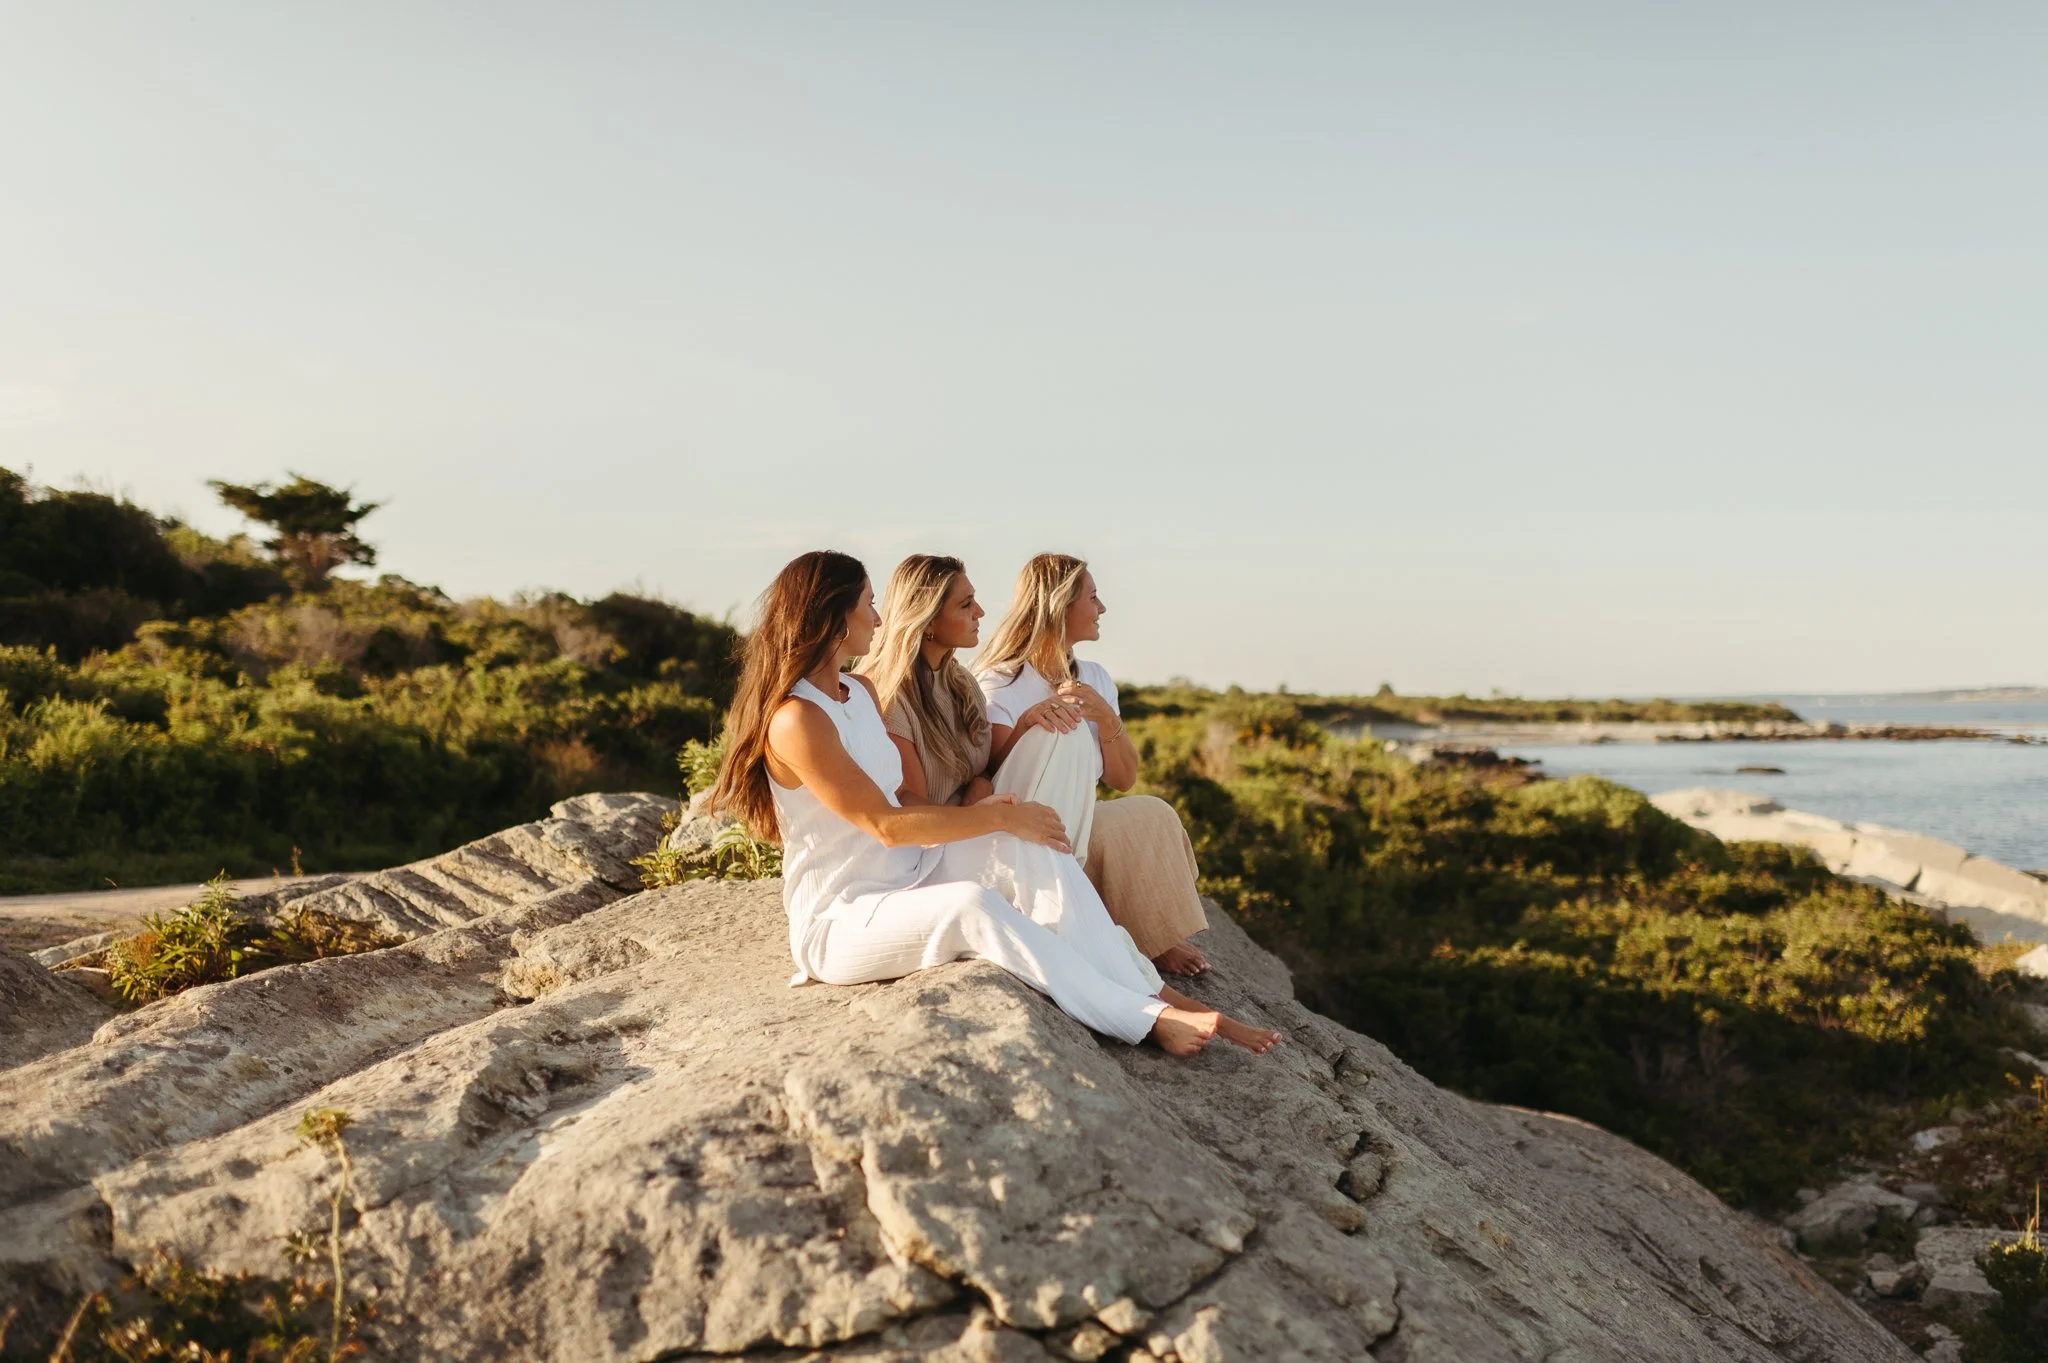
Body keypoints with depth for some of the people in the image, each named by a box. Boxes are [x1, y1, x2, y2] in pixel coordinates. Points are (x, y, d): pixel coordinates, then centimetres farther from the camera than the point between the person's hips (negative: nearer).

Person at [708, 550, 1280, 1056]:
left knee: (1024, 844, -18)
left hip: (906, 882, 8)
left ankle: (1151, 994, -23)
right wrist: (998, 816, -17)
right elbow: (885, 825, -21)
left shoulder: (861, 692, 12)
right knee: (972, 905, -36)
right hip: (840, 925, -8)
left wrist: (991, 812, -4)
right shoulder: (795, 719, -18)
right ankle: (1146, 1020, -32)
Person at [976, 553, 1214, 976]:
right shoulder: (1001, 684, -8)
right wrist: (1026, 722, -33)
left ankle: (1164, 937, -11)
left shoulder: (1094, 678, 11)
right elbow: (988, 781, -18)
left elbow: (1123, 779, 5)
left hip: (1080, 825, 6)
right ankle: (1155, 945, -10)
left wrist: (1106, 717, -13)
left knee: (1151, 816, -21)